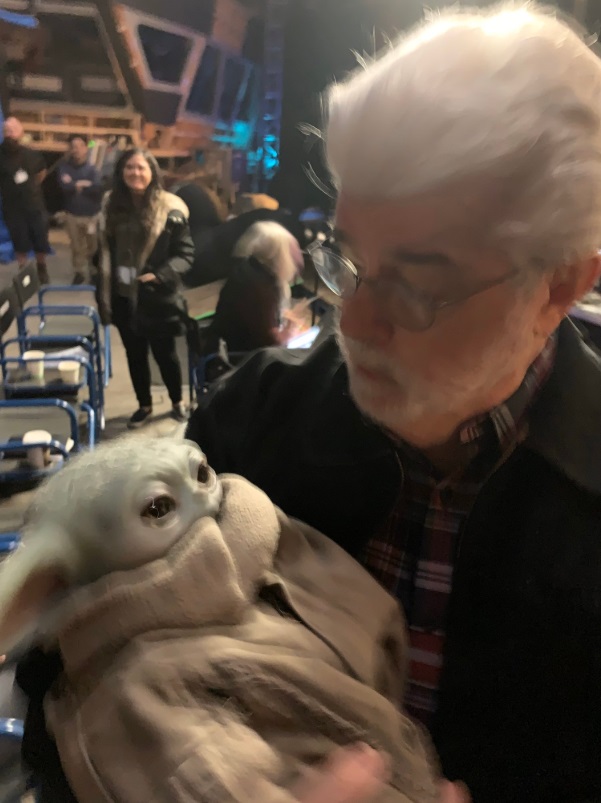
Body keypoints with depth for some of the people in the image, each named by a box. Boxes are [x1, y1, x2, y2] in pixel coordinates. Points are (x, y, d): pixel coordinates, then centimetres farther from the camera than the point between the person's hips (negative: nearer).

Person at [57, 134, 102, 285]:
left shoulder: (91, 168, -7)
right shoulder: (64, 167, -2)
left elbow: (97, 189, -23)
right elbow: (64, 186, -18)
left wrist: (75, 185, -14)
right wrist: (84, 184, -13)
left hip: (92, 215, -1)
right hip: (73, 215, 2)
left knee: (93, 246, 5)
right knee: (76, 246, 10)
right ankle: (79, 272, 25)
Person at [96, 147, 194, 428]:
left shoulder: (169, 209, -11)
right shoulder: (111, 205, 4)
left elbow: (185, 254, -11)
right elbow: (105, 253, 10)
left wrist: (160, 275, -25)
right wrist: (103, 294, 8)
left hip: (158, 298, -4)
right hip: (123, 297, 4)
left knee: (164, 353, 10)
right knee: (135, 355, 15)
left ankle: (177, 402, 34)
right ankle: (144, 406, 34)